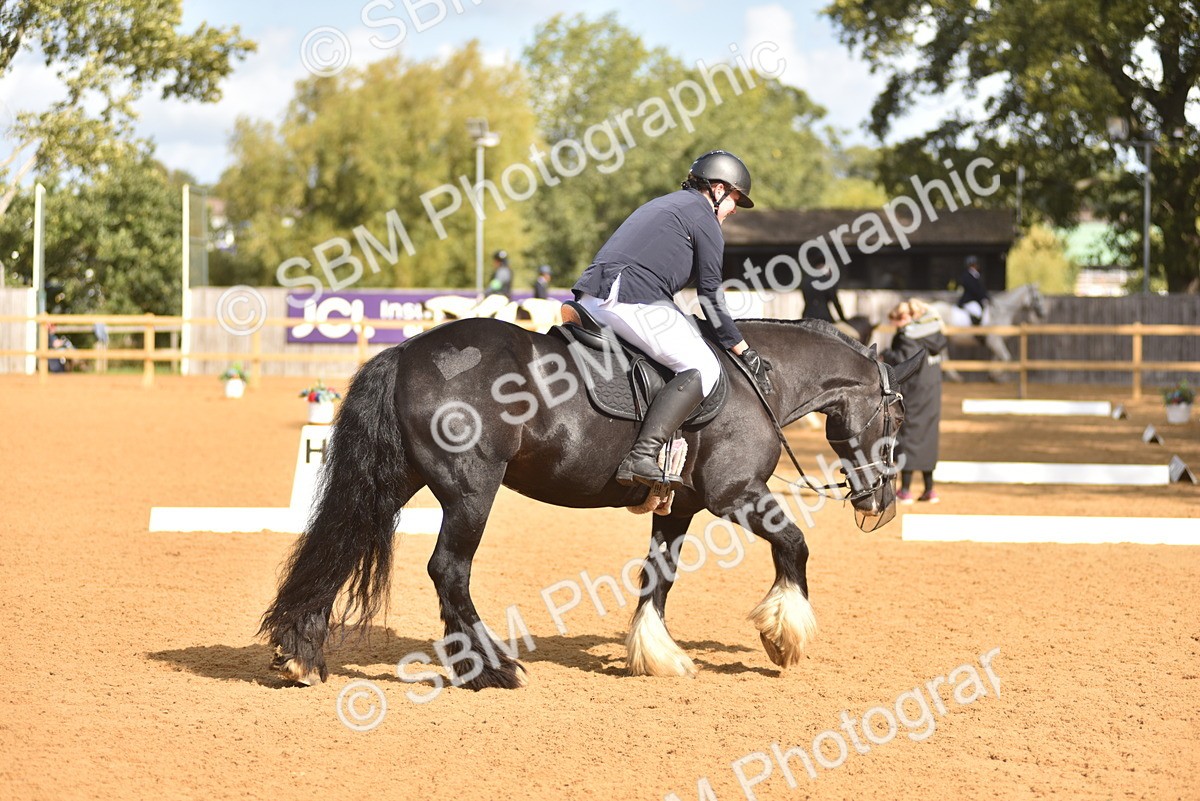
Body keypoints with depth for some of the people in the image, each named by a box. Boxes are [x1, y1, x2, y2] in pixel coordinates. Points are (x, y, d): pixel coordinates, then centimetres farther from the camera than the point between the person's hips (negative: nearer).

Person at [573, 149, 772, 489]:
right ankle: (641, 457, -26)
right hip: (632, 300, -9)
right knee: (702, 368, -10)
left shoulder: (663, 204, 31)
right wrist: (743, 351, 6)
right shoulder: (703, 215, 4)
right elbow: (711, 295, 0)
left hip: (590, 300, 10)